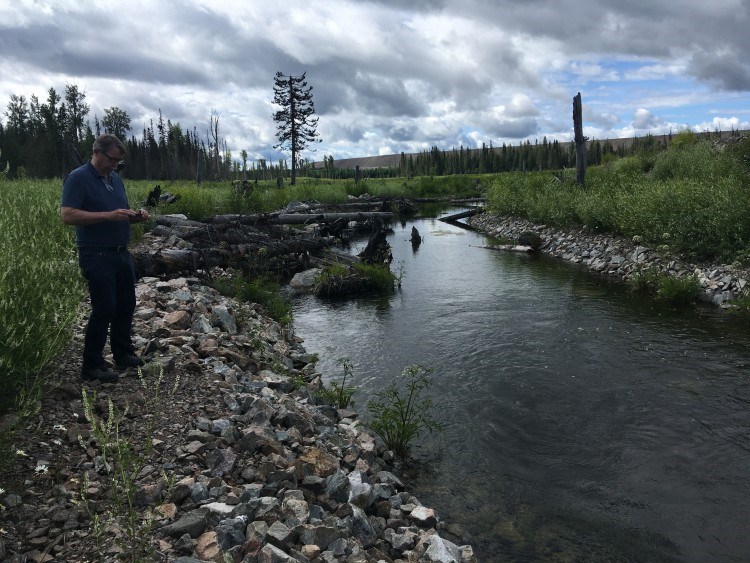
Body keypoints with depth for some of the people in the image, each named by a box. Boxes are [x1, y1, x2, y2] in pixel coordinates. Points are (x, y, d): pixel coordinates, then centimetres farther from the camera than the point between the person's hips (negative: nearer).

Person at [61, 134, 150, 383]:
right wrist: (108, 215, -26)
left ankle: (123, 353, 29)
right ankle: (92, 366, 6)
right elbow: (67, 215, -20)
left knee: (126, 305, 13)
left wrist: (136, 216, 0)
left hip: (121, 253, 8)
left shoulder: (115, 179, 14)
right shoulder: (78, 178, -10)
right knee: (104, 309, -6)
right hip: (97, 256, -8)